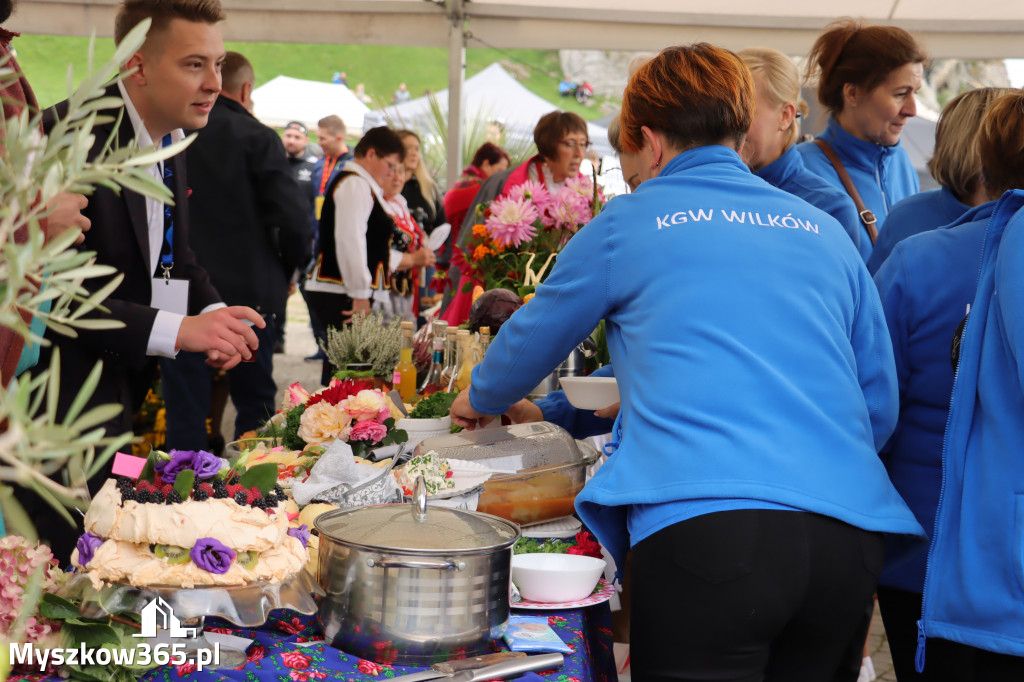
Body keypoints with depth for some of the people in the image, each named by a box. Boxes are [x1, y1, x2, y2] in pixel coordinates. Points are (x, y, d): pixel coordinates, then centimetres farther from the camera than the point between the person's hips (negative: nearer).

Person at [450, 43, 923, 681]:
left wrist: (480, 399, 43)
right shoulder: (826, 232, 18)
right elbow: (881, 404, 18)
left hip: (702, 527, -5)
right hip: (849, 539, 5)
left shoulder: (630, 222, 9)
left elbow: (534, 336, 23)